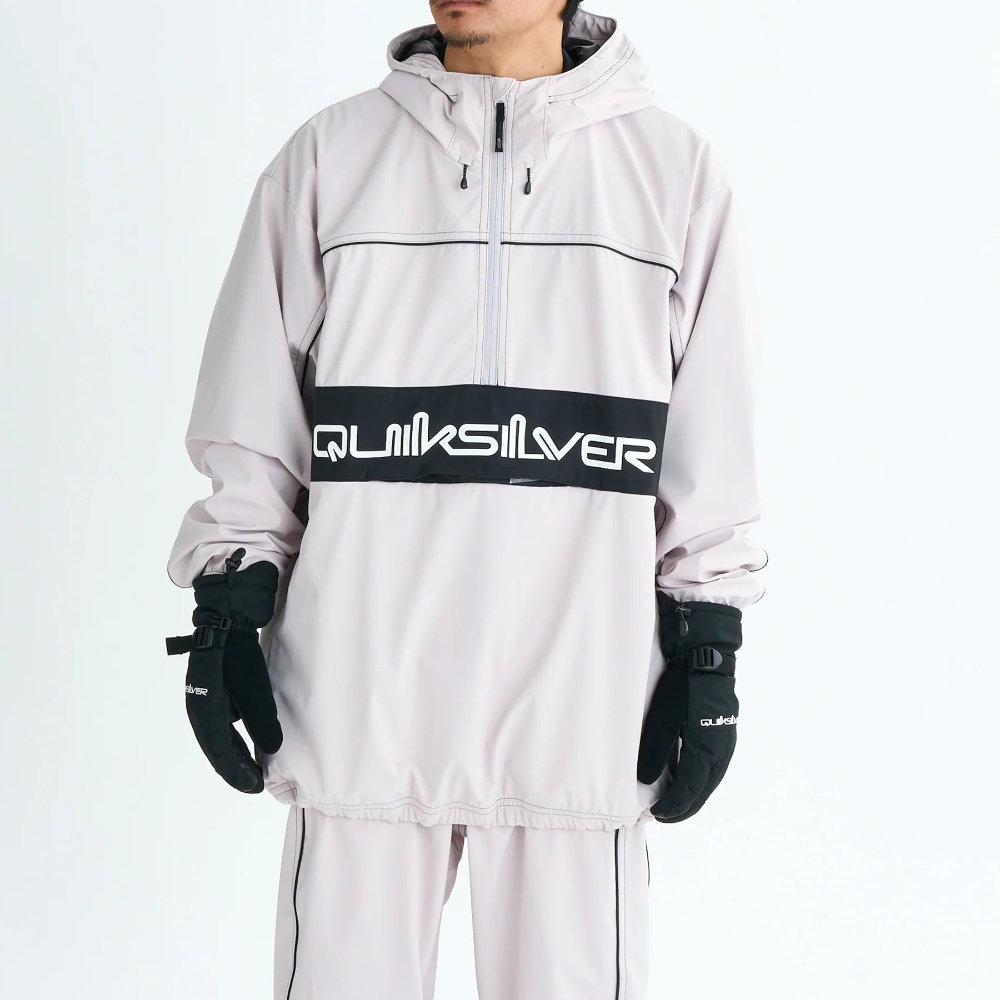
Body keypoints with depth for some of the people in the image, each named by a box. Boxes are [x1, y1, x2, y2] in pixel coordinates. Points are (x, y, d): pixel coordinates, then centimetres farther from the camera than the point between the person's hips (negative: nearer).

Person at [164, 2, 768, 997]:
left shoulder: (675, 168, 6)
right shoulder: (328, 154, 7)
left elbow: (709, 445, 7)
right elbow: (253, 427, 9)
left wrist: (708, 648, 4)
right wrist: (227, 611, 4)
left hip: (578, 700, 0)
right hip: (360, 690, 1)